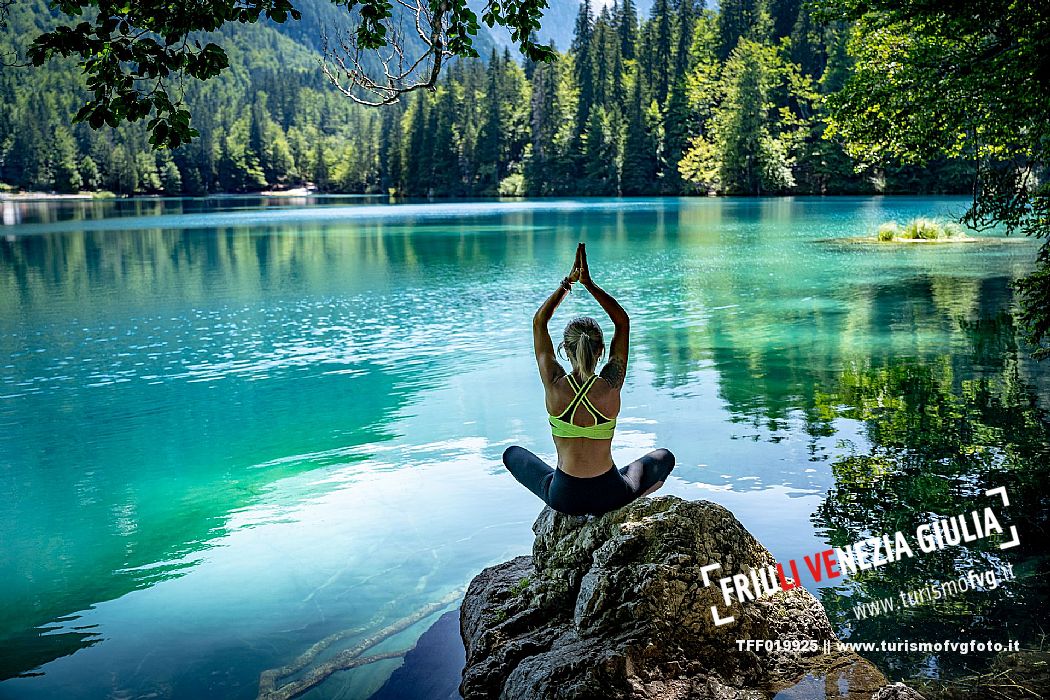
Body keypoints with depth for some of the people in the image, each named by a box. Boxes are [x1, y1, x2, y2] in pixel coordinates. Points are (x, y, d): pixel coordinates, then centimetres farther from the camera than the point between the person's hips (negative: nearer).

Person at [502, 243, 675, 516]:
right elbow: (623, 322, -4)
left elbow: (538, 322, 0)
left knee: (512, 453, 30)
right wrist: (589, 283, -8)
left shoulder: (554, 385, -15)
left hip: (563, 497, 0)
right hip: (610, 496, 1)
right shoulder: (611, 387, -16)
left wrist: (568, 282, 2)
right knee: (664, 457, 30)